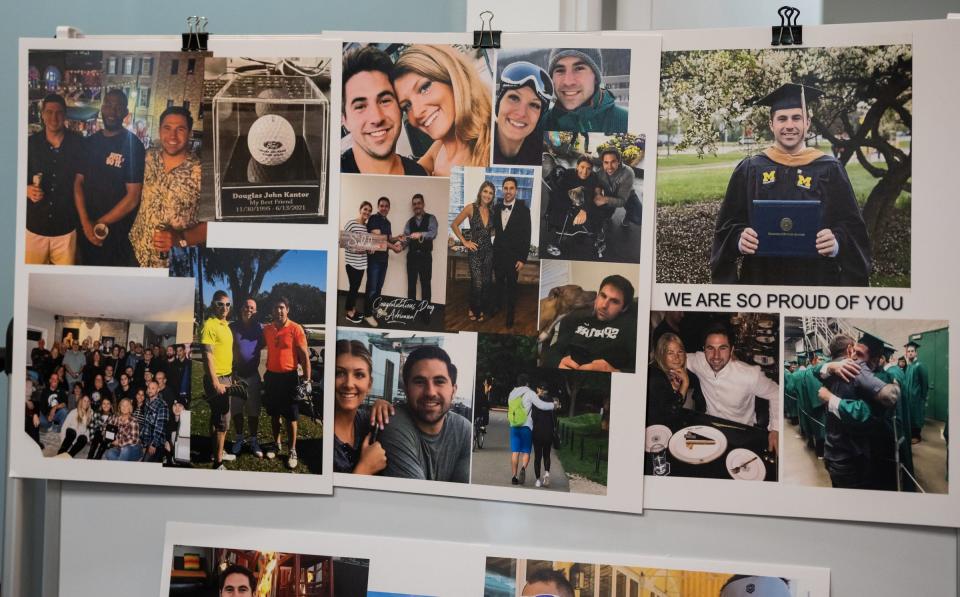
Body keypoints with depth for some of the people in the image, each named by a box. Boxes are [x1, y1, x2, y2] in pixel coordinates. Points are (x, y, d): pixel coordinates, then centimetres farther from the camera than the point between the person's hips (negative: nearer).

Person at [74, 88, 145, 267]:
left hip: (118, 232, -5)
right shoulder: (90, 142, 6)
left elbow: (132, 197, -14)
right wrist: (85, 222, -9)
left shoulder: (133, 145, -10)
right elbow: (78, 182, 4)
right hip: (86, 231, 5)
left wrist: (100, 224, -10)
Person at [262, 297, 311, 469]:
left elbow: (304, 355, -9)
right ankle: (276, 445, 31)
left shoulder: (295, 329, -10)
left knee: (291, 417, 2)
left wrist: (306, 380, -12)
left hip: (289, 377, -4)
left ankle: (292, 451, 11)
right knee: (274, 414, 15)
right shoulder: (267, 330, 4)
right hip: (271, 376, 4)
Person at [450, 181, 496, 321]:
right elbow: (454, 225, -6)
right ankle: (474, 309, 14)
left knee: (487, 283, 8)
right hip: (475, 251, -4)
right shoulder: (471, 208, -9)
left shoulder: (492, 211, 4)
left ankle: (482, 309, 25)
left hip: (488, 251, 5)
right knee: (477, 283, -9)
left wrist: (488, 235, 4)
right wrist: (465, 242, -7)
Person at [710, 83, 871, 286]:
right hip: (761, 277, 1)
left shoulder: (829, 170, 2)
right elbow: (727, 225, 2)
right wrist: (739, 240, -19)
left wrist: (836, 242, -22)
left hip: (816, 278, 0)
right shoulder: (749, 170, 3)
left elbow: (852, 227, -2)